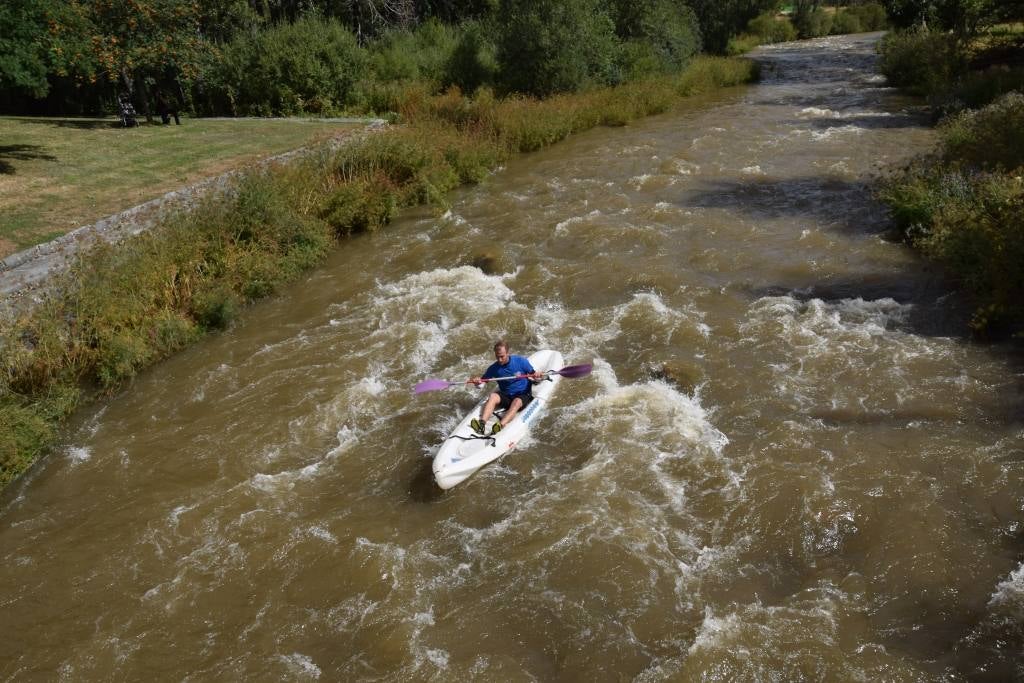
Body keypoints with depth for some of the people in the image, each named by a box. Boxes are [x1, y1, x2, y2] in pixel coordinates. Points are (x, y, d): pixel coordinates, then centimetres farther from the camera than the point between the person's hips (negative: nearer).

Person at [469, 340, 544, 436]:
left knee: (516, 402, -35)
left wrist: (537, 377, -24)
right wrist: (477, 381, -24)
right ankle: (482, 423, -47)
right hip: (505, 396, 3)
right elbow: (482, 380, 0)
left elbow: (533, 375, -1)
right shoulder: (494, 368, -3)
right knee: (492, 396, -27)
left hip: (523, 395, -3)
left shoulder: (521, 361, -8)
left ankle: (500, 425, -59)